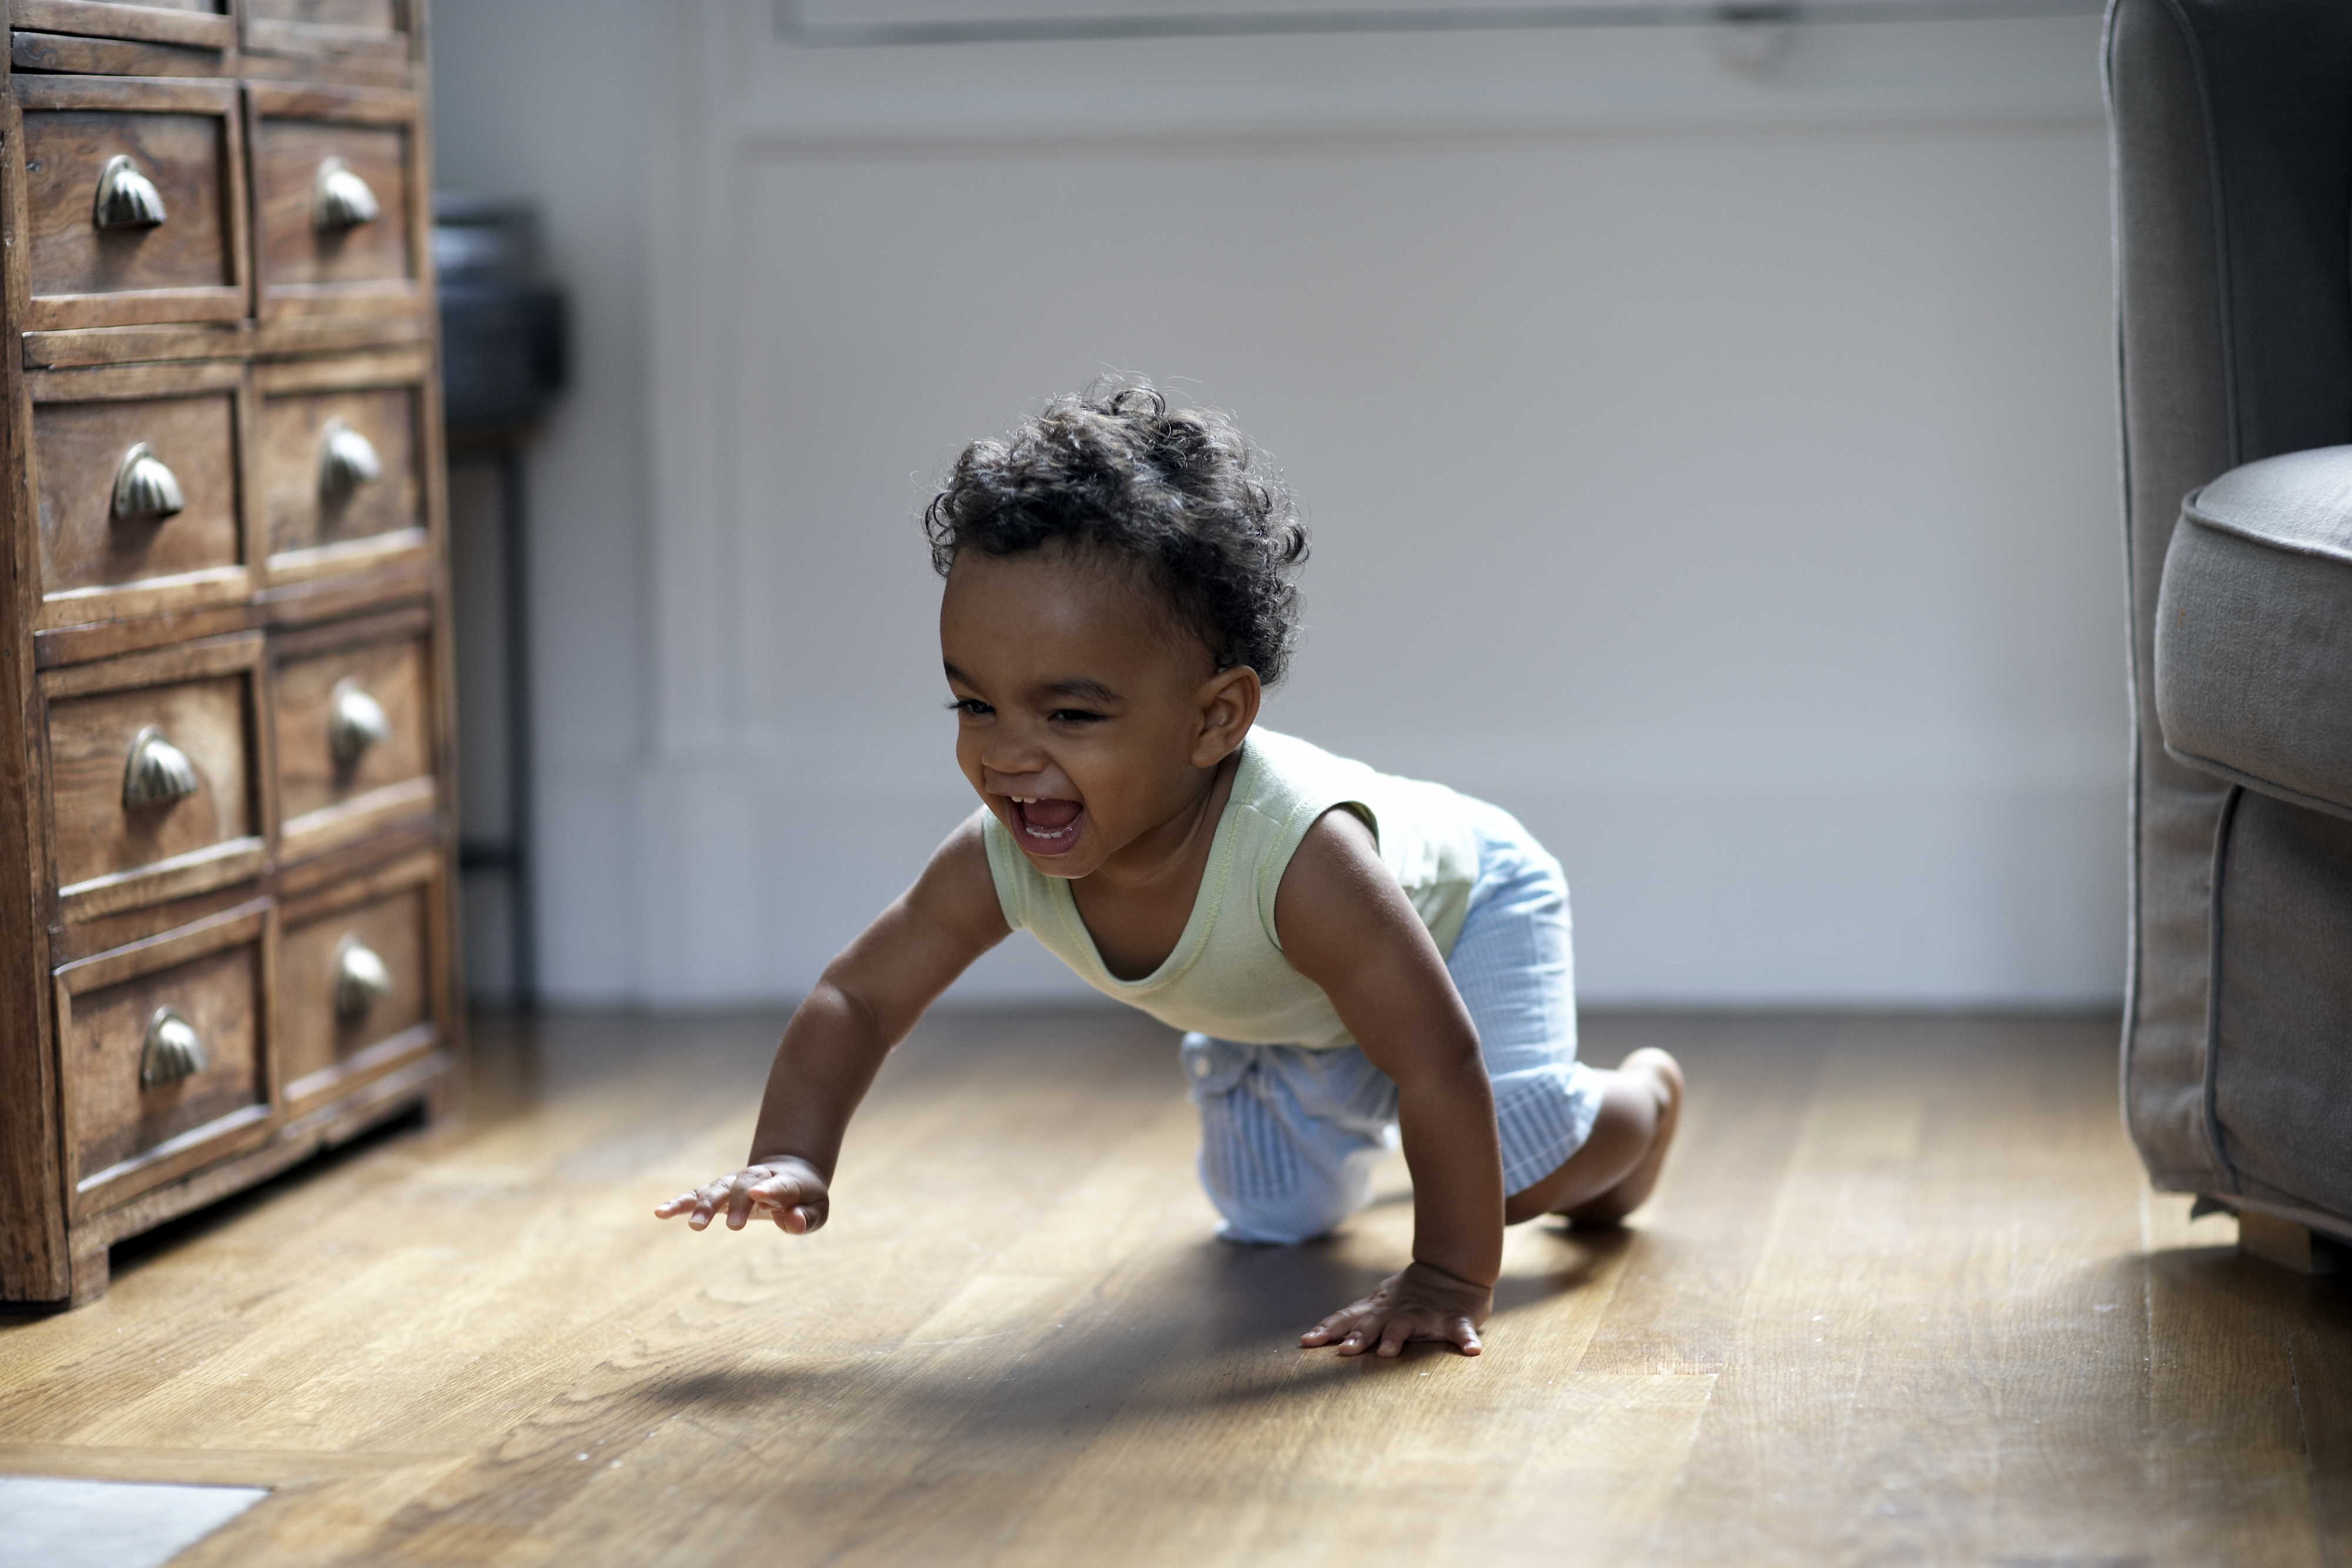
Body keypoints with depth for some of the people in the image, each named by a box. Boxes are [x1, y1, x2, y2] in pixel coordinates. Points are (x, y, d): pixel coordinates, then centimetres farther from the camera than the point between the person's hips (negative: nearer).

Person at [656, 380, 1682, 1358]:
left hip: (1457, 905, -5)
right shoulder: (999, 863, -34)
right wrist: (791, 1161, -40)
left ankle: (1648, 1093, 17)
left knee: (1525, 1170, -20)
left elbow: (1442, 1065, -45)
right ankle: (1358, 1125, 49)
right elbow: (856, 1001, -23)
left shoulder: (1299, 855, -50)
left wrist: (1453, 1278, -42)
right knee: (1276, 1220, 14)